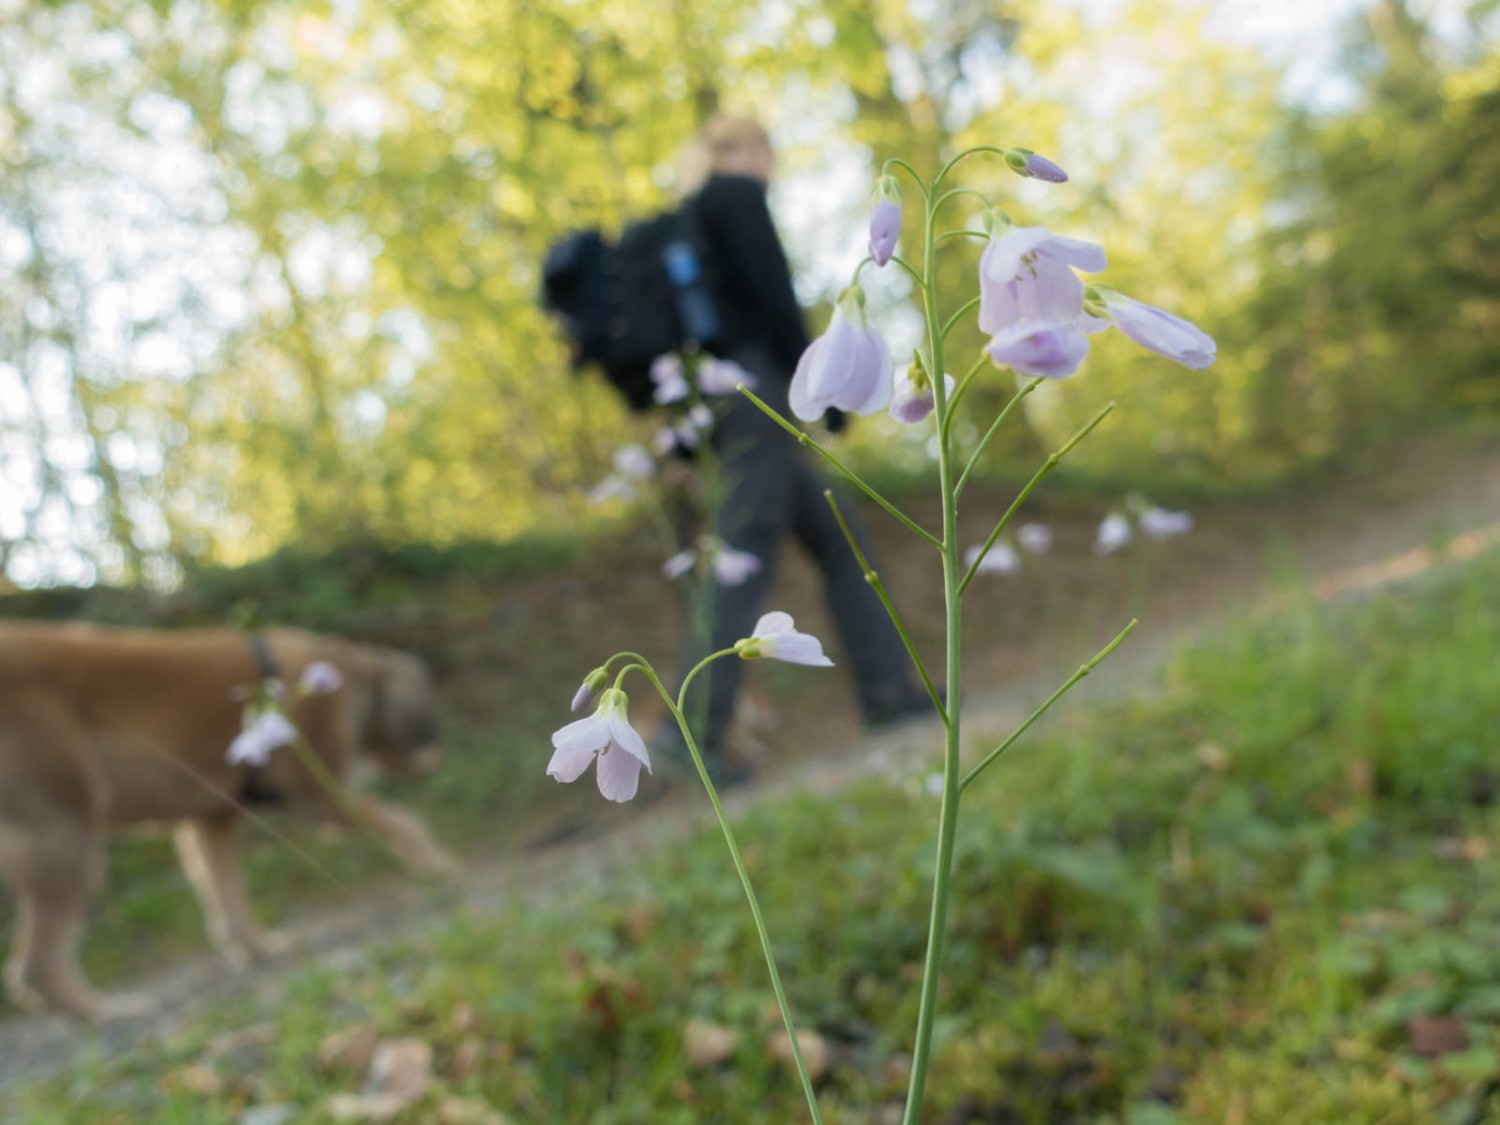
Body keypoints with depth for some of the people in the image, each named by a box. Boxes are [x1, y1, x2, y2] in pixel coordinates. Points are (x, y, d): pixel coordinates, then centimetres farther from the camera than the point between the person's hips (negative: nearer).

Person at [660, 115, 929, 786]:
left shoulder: (689, 216, 26)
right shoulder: (740, 193, 1)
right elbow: (773, 293, -12)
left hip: (724, 399, 9)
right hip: (756, 385, -9)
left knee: (840, 542, 10)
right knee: (747, 557, -14)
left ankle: (888, 687, 12)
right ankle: (694, 727, -17)